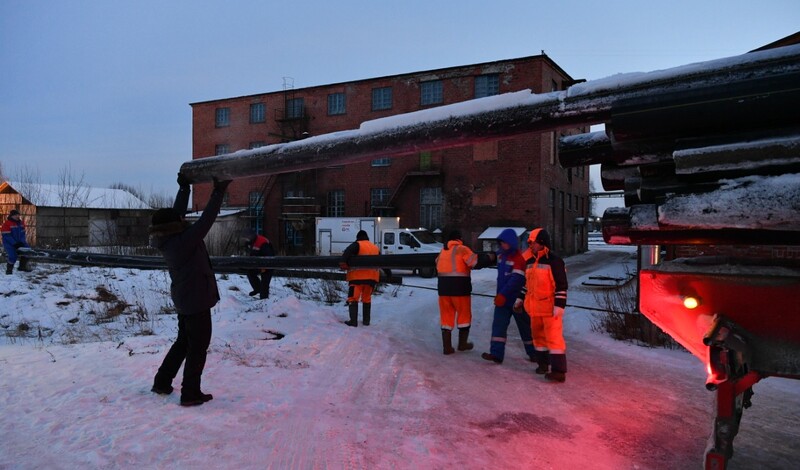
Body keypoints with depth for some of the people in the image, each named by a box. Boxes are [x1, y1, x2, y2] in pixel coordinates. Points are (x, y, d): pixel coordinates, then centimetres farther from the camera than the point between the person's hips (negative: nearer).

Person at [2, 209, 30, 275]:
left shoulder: (21, 223, 7)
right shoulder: (7, 223, -14)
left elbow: (22, 233, 10)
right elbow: (7, 236, -17)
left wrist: (22, 242, -7)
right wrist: (15, 243, -23)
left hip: (19, 242, 7)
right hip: (9, 243, -7)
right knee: (13, 255, -23)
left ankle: (22, 266, 14)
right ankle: (9, 270, -2)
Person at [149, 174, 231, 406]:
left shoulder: (167, 240, -1)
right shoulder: (184, 241, -26)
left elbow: (177, 212, 9)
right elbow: (205, 221, -26)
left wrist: (184, 188, 9)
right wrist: (218, 192, -22)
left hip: (184, 299, 9)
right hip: (197, 300, -9)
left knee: (183, 341, 24)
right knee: (198, 347, 2)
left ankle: (162, 382, 32)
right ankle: (190, 393, 10)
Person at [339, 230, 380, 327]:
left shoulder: (357, 245, 1)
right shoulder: (375, 247, 18)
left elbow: (348, 251, -20)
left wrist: (343, 262, -24)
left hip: (358, 276, -5)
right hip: (372, 277, 6)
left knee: (353, 298, -1)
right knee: (367, 299, 17)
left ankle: (353, 321, -8)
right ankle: (366, 320, 19)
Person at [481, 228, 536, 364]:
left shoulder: (519, 258, -17)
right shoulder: (501, 255, 8)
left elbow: (516, 279, -24)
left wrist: (503, 294, -27)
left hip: (517, 299, -7)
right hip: (502, 298, 7)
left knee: (525, 327, 7)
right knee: (498, 325, -3)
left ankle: (534, 353, 22)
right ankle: (496, 354, -5)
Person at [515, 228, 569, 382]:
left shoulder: (554, 261, -13)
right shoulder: (530, 262, 11)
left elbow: (561, 286, -15)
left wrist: (559, 305, -19)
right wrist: (520, 299, 20)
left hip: (550, 308, -8)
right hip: (535, 307, 8)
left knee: (554, 337, -9)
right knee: (538, 335, 16)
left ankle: (559, 370, -7)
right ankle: (543, 362, 30)